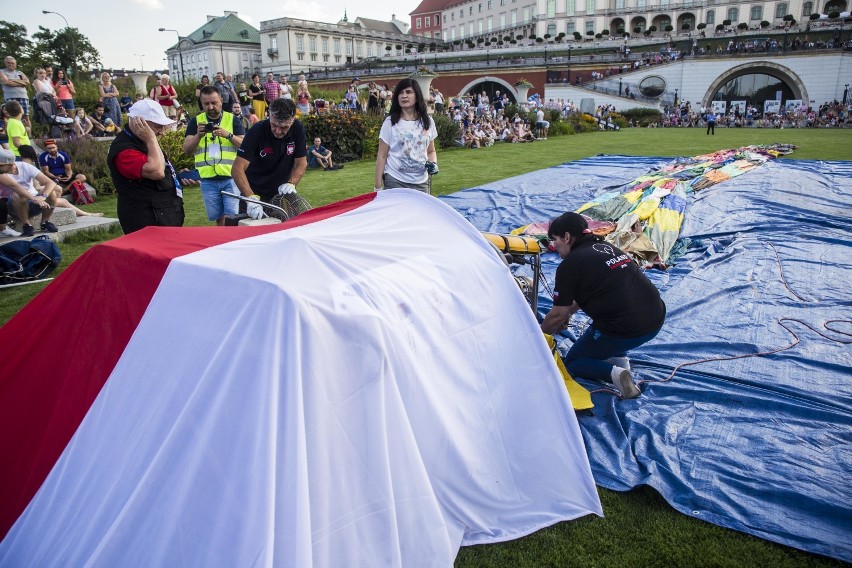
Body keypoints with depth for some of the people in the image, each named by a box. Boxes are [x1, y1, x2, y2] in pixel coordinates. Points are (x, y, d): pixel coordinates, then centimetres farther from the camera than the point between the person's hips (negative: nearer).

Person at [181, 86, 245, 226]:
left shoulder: (233, 119, 3)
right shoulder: (195, 121, 8)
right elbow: (187, 150, 2)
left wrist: (228, 135, -20)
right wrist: (198, 135, -15)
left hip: (231, 177, -2)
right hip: (208, 180, 2)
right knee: (218, 218, 10)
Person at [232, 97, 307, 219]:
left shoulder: (298, 129, -13)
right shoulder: (257, 131, -22)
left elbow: (301, 163, -6)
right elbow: (237, 169, -27)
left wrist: (291, 184, -25)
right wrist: (251, 198, -40)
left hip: (282, 194, 3)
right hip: (255, 194, -2)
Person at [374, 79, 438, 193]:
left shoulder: (428, 122, 6)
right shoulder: (390, 122, -3)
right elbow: (382, 156, -2)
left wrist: (433, 163, -5)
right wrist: (378, 187, -5)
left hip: (421, 182, 3)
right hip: (395, 181, -3)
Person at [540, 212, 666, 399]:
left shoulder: (569, 264, -7)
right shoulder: (607, 247, 17)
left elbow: (558, 315, -2)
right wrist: (568, 313, 40)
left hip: (624, 331, -7)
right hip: (656, 320, 8)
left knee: (573, 362, 17)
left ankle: (613, 372, -12)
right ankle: (619, 358, 20)